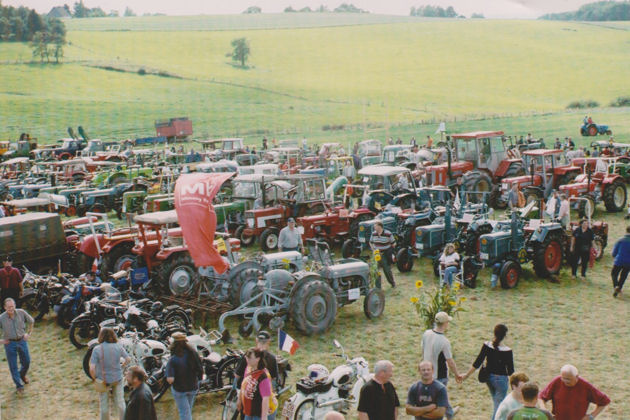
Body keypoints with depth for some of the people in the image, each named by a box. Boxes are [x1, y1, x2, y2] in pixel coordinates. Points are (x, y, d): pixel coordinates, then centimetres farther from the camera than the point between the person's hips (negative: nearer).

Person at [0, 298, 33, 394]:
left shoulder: (21, 313, -11)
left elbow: (31, 321, 7)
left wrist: (28, 333, 6)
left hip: (22, 340, 2)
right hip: (9, 343, -2)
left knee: (26, 362, 13)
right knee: (13, 366, 5)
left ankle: (22, 375, 45)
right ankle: (19, 385, 19)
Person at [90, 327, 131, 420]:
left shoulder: (97, 349, -19)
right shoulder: (118, 347, -10)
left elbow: (92, 368, -22)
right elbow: (128, 359, -1)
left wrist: (95, 378, -5)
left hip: (104, 380, -2)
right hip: (117, 378, 2)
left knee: (104, 405, 16)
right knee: (120, 402, 19)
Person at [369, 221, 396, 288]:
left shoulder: (388, 234, -13)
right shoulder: (374, 234, 0)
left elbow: (393, 243, -1)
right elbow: (371, 242, 16)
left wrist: (390, 251, -1)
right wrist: (373, 250, 4)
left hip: (385, 255, -3)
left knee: (387, 270, 8)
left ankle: (392, 282, 34)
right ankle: (377, 287, 6)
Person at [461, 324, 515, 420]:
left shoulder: (486, 345, -12)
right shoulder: (507, 351, -21)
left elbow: (477, 363, -8)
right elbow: (510, 371, -12)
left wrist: (466, 375, 2)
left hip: (488, 377, 5)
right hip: (501, 379, -5)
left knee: (496, 403, 26)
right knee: (499, 405, 9)